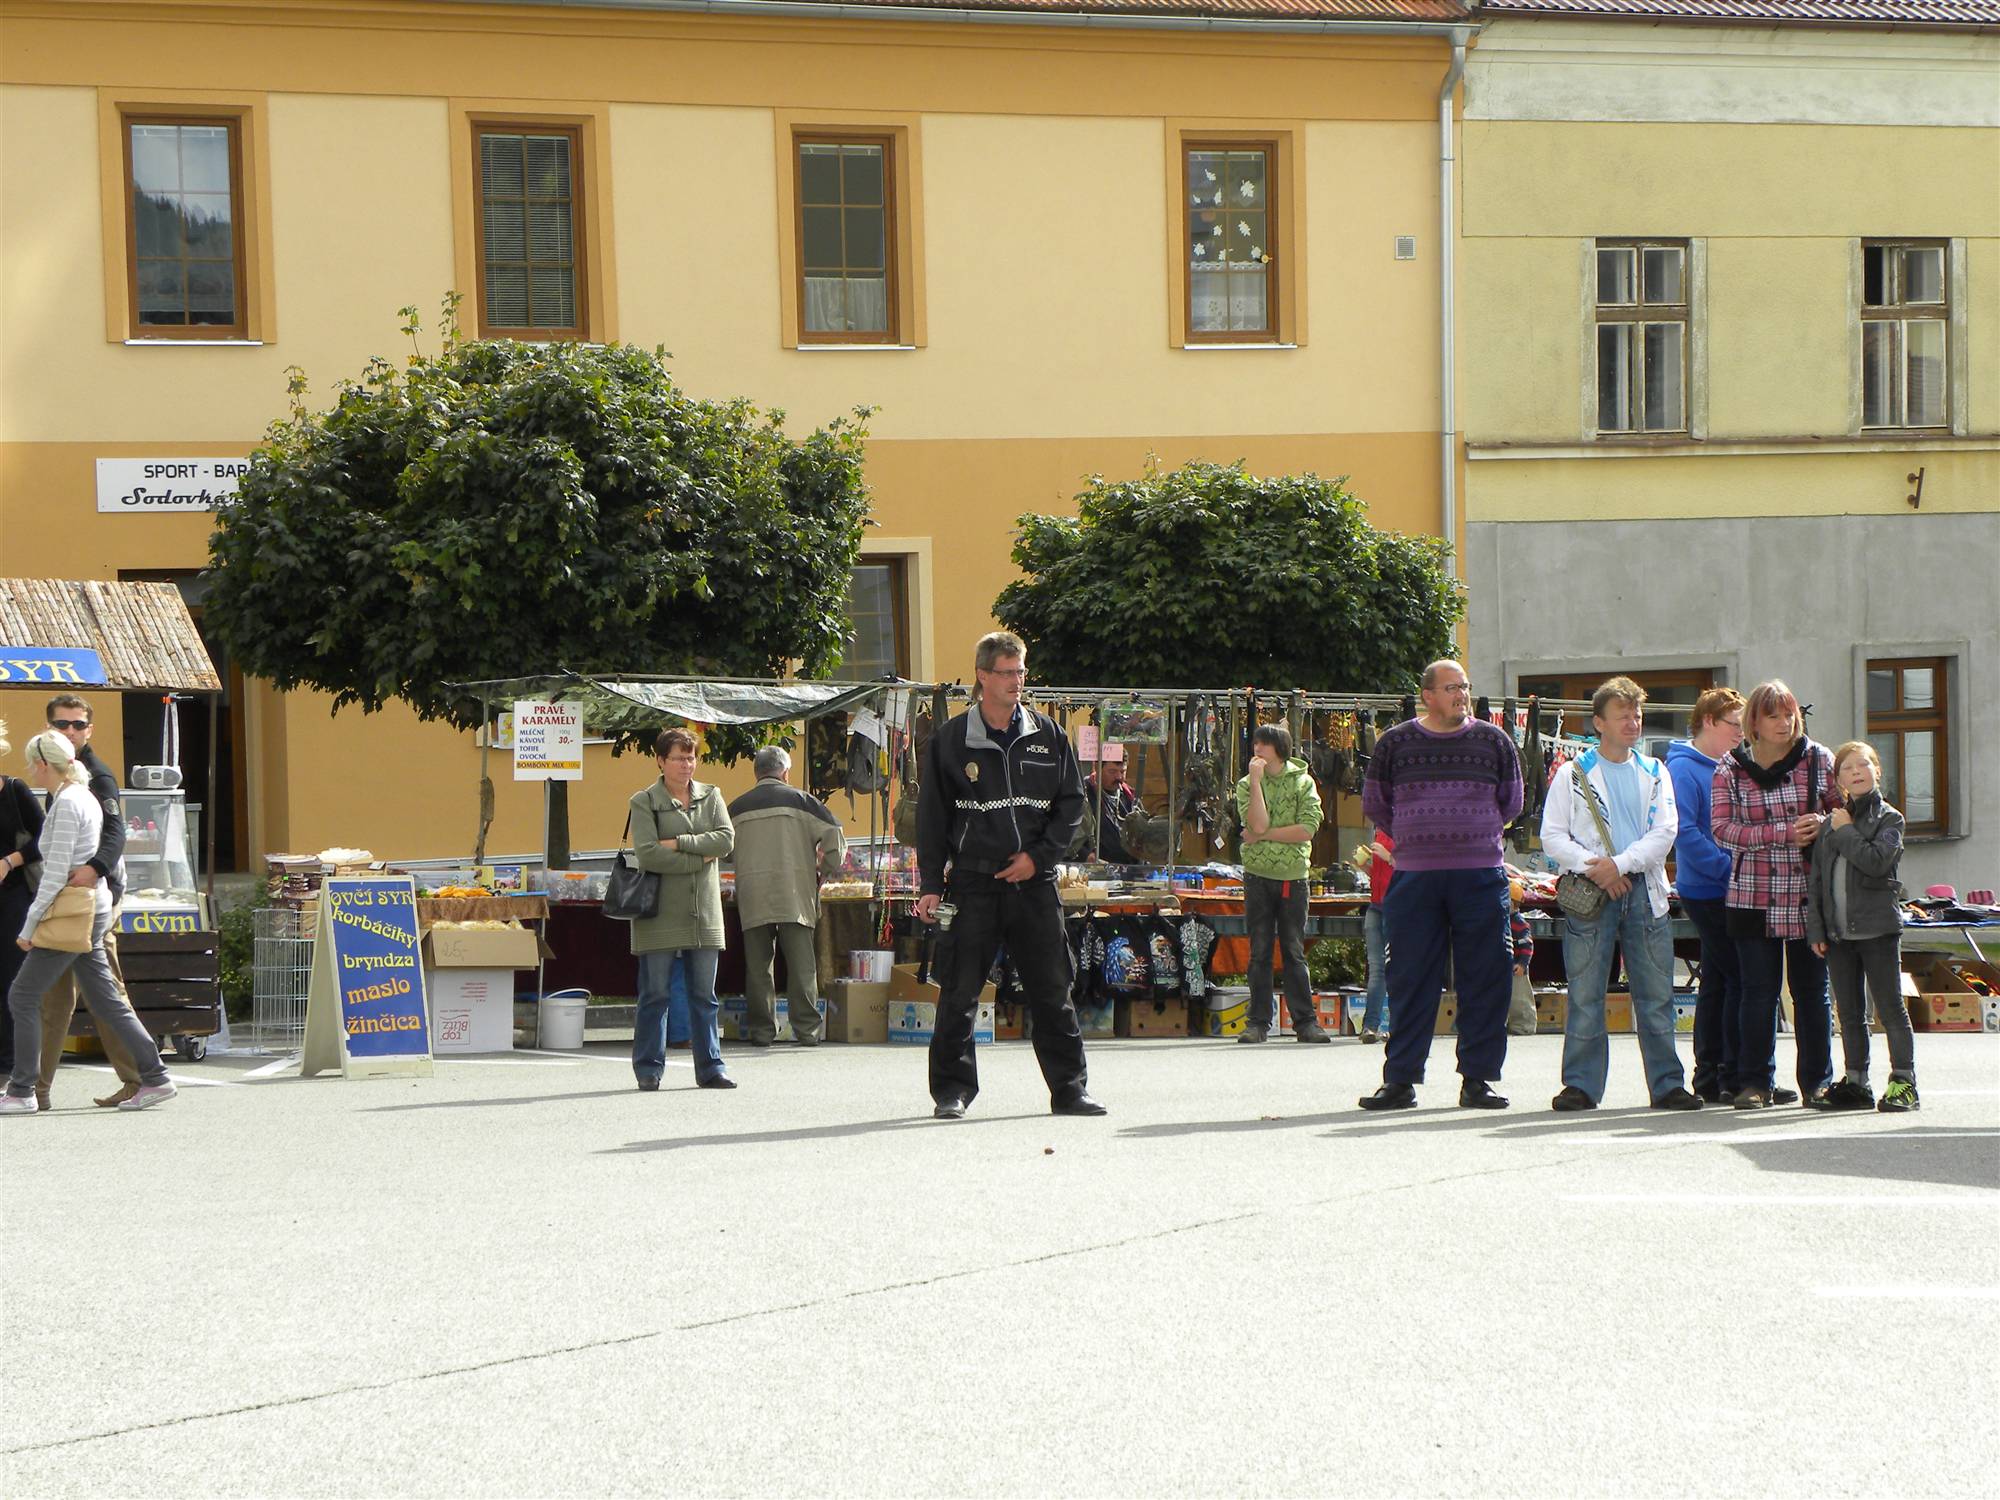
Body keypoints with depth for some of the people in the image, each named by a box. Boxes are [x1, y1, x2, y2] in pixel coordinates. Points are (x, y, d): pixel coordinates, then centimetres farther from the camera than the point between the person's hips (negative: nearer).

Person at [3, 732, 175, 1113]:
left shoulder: (66, 804, -14)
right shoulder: (84, 797, 14)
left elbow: (55, 874, -18)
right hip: (93, 910, 10)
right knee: (104, 1000, 10)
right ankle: (154, 1077, 6)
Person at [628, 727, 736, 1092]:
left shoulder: (711, 796, 12)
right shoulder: (644, 802, -1)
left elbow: (726, 839, -4)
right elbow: (647, 855, -14)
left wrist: (680, 844, -11)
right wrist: (700, 858, -11)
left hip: (704, 911, 4)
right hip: (660, 911, -4)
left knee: (704, 995, 7)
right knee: (655, 994, -1)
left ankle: (710, 1067, 12)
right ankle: (649, 1069, 6)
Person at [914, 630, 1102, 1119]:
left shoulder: (1047, 735, 8)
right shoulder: (951, 740, 2)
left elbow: (1072, 803, 10)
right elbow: (931, 817, 4)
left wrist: (1038, 855, -3)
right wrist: (932, 886, -2)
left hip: (1034, 882, 2)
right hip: (972, 882, -2)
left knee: (1053, 988, 4)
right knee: (959, 992, -2)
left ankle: (1070, 1088, 12)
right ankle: (951, 1091, 6)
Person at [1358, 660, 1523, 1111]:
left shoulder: (1494, 741, 6)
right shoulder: (1396, 743, 4)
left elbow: (1511, 803, 17)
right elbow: (1373, 803, 15)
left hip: (1481, 875, 1)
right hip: (1414, 877, 0)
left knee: (1486, 979, -1)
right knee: (1410, 978, 1)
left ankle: (1477, 1078, 6)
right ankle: (1401, 1079, 6)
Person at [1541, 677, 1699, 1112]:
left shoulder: (1655, 774, 13)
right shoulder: (1574, 774, 6)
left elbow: (1664, 834, 2)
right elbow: (1552, 836, 0)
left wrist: (1620, 864, -12)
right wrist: (1590, 865, -15)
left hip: (1644, 890, 2)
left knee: (1657, 995, 2)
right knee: (1585, 995, -2)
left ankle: (1667, 1084, 6)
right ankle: (1581, 1085, 2)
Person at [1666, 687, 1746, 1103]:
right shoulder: (1684, 768, -11)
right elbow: (1684, 832, -21)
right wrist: (1729, 868, -22)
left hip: (1725, 892, 9)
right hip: (1707, 892, -9)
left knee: (1718, 982, 11)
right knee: (1741, 979, -11)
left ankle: (1709, 1077, 16)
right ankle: (1732, 1077, -7)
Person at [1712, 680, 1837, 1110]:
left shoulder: (1818, 760, 6)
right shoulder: (1731, 769, 3)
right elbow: (1721, 827, -7)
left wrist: (1821, 825, -13)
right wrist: (1785, 833, -16)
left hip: (1809, 894, 1)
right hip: (1752, 895, -1)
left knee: (1811, 989, 5)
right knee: (1759, 990, 1)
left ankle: (1817, 1082, 13)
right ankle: (1755, 1082, 7)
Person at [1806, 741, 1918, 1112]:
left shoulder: (1888, 819, -1)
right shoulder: (1831, 823, 13)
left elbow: (1876, 861, -20)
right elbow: (1815, 879, 11)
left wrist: (1846, 832, -11)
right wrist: (1816, 929, 4)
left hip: (1878, 928, -5)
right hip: (1838, 931, 5)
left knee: (1890, 1008, -2)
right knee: (1850, 1013, 9)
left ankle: (1903, 1081, 2)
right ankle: (1856, 1083, 16)